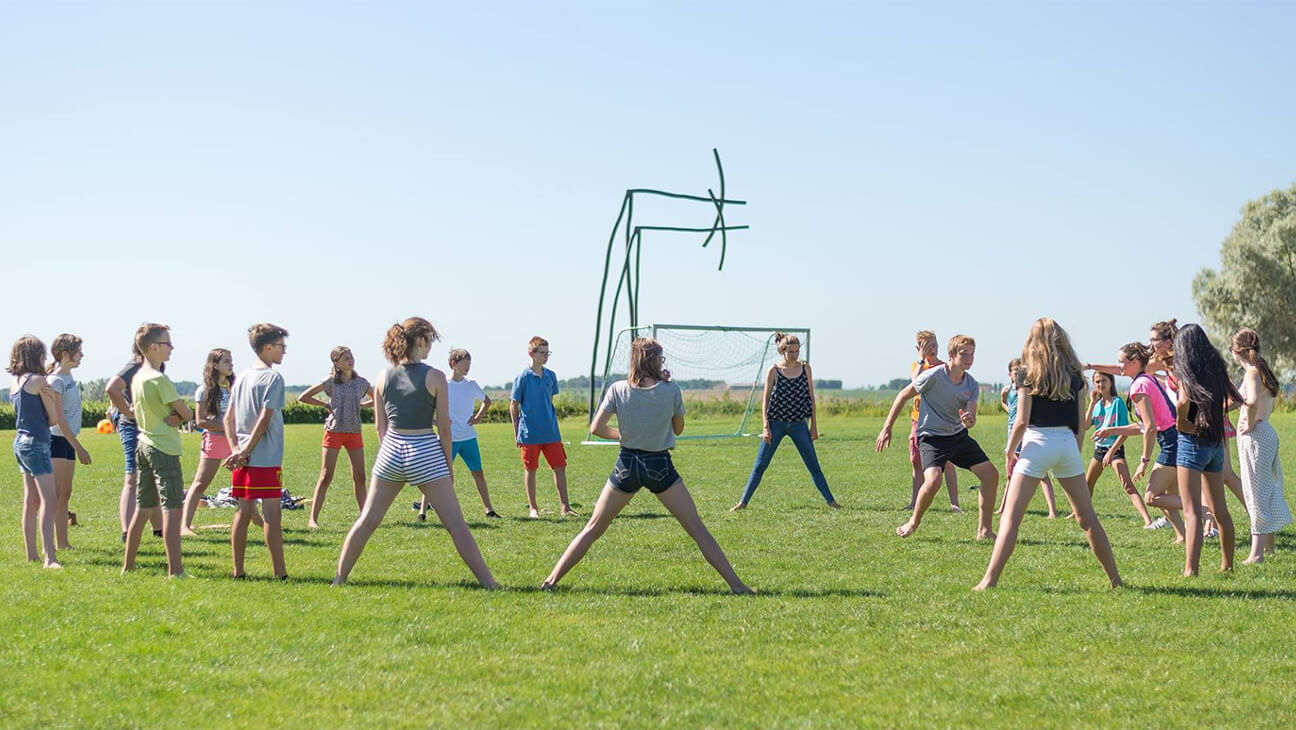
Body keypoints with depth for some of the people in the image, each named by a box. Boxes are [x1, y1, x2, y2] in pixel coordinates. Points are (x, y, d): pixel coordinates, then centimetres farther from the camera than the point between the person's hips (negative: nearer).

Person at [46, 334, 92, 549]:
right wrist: (79, 448, -17)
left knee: (65, 494, 10)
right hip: (57, 440, -9)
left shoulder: (68, 376, 13)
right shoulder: (55, 381, -13)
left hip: (68, 441, 9)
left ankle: (63, 543, 14)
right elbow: (58, 419, -16)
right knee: (54, 494, -10)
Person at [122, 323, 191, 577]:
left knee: (142, 509, 15)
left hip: (144, 445, 9)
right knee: (173, 509, -9)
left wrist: (173, 417, -5)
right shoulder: (159, 379, -15)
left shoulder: (137, 377, 12)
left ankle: (128, 565, 20)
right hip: (164, 448, -9)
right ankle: (175, 570, -13)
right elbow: (187, 414, -14)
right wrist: (179, 416, 6)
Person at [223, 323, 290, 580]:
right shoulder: (273, 378, -8)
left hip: (242, 459, 7)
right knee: (272, 513, -6)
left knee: (243, 511, 10)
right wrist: (245, 451, -12)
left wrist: (236, 450, 1)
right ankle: (280, 573, -6)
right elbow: (264, 419, -15)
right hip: (267, 459, -7)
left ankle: (238, 571, 13)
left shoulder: (241, 378, 14)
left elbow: (228, 419, 10)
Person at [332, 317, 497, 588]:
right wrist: (449, 465, 4)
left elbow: (380, 426, 9)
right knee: (456, 525, -2)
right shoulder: (434, 377, -8)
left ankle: (339, 578, 17)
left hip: (391, 451, 4)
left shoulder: (384, 377, 4)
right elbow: (444, 428, -6)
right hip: (426, 452, -4)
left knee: (367, 520, 14)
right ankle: (488, 583, -3)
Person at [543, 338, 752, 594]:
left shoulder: (618, 390, -5)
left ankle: (552, 579, 8)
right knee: (697, 529, 4)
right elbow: (679, 429, 7)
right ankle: (735, 584, 1)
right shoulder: (671, 390, -8)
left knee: (593, 529, 12)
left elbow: (596, 428, -7)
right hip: (659, 465, -2)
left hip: (627, 464, 2)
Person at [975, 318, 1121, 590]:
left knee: (1010, 518, -4)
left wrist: (1010, 453, 3)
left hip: (1037, 444, -4)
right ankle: (1115, 578, 18)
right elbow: (1081, 425, 9)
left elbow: (1021, 421, -10)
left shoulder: (1027, 375, -3)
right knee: (1087, 518, 14)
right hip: (1068, 444, 4)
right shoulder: (1074, 375, 9)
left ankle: (989, 580, -13)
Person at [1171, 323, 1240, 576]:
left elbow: (1183, 402, -31)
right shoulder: (1217, 370, 7)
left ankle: (1190, 570, -20)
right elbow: (1238, 399, 19)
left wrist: (1182, 421, -13)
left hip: (1192, 443, -7)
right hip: (1216, 445, 7)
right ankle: (1227, 564, 32)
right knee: (1220, 509, 20)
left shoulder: (1187, 375, -12)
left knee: (1192, 512, -11)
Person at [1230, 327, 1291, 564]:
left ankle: (1257, 553, -7)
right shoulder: (1262, 371, 12)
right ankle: (1268, 546, 27)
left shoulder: (1252, 373, -16)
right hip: (1266, 432, 9)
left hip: (1255, 436, -9)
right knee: (1266, 490, 16)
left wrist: (1250, 424, -20)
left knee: (1257, 493, -7)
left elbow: (1252, 401, -34)